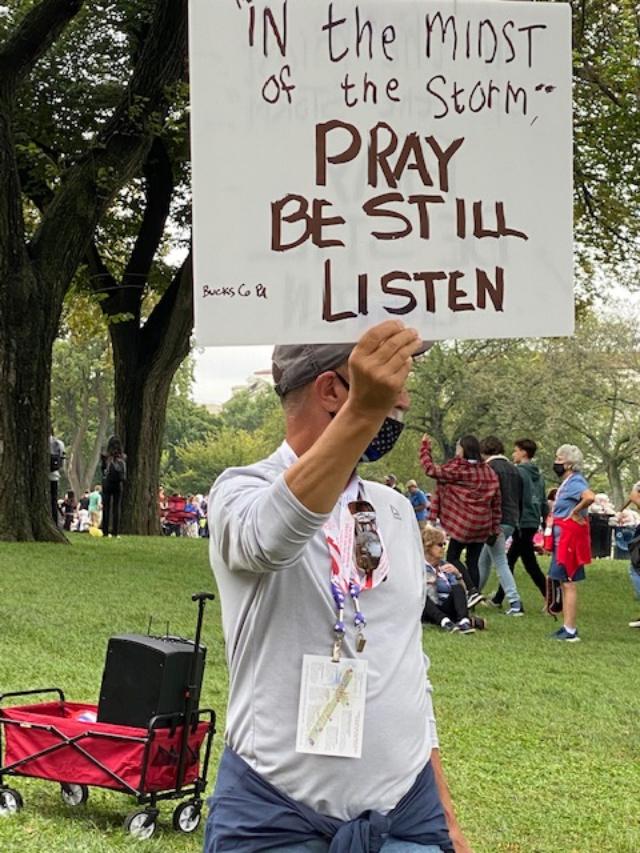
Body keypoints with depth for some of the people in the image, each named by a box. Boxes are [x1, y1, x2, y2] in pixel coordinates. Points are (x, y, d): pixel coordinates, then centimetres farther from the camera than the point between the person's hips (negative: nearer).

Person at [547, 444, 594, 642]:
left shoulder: (575, 482, -16)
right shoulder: (567, 483, 15)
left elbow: (589, 497, -35)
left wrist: (576, 512, -22)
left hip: (570, 536, -11)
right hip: (563, 537, 11)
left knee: (569, 583, -9)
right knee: (565, 582, 15)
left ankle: (570, 631, -7)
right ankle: (568, 627, 22)